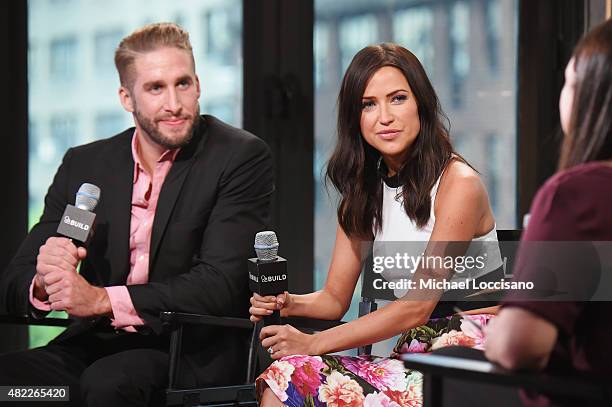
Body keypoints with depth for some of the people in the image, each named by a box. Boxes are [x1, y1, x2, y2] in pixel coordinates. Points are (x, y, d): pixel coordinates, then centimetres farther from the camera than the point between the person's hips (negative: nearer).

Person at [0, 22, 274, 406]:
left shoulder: (242, 156, -3)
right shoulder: (83, 164, 11)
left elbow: (221, 284, -13)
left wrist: (102, 300, -23)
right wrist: (44, 281, -19)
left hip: (195, 353, -4)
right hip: (94, 347, 4)